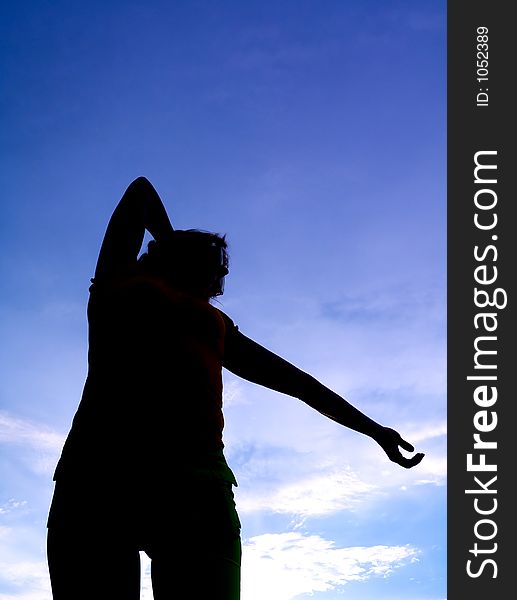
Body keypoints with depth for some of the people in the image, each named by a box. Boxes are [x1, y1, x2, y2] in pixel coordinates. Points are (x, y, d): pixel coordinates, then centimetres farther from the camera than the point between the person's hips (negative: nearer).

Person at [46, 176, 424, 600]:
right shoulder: (119, 280, 27)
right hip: (96, 473, -2)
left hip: (195, 481, 2)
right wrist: (168, 243, 53)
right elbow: (142, 191, 41)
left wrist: (373, 429, 42)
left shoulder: (217, 326, 33)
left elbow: (298, 381, 38)